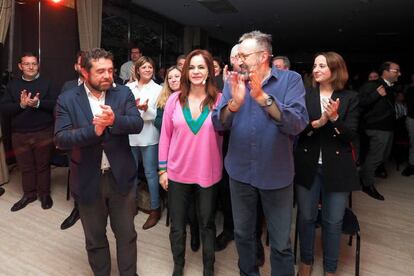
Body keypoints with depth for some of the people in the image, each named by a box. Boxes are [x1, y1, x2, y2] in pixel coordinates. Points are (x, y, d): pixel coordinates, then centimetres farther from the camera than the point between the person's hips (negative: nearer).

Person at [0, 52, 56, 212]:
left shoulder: (46, 82, 1)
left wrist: (38, 103, -23)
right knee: (25, 166, 11)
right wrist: (21, 105, -17)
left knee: (43, 165, 8)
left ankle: (44, 194, 23)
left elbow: (55, 103, -8)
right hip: (20, 134, 3)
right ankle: (29, 194, 27)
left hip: (44, 132, -2)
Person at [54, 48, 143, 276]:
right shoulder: (67, 100, -4)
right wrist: (93, 130, -27)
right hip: (88, 180, 0)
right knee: (95, 238, 19)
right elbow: (60, 139, -13)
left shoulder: (123, 93, -1)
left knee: (126, 234, 15)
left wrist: (114, 119, -31)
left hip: (121, 176, 0)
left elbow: (137, 124, -12)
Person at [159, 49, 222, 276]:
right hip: (177, 172, 2)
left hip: (208, 174, -1)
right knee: (177, 226, 17)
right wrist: (162, 169, 2)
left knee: (207, 225, 17)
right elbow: (165, 135, 1)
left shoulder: (219, 100, -7)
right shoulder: (175, 99, -2)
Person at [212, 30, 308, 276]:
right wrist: (234, 103, -30)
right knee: (243, 234, 21)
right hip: (240, 173, 3)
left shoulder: (290, 80, -8)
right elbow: (218, 124, -10)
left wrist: (262, 97, -34)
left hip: (276, 174, -3)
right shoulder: (234, 82, 0)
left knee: (281, 244, 11)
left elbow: (298, 124, -23)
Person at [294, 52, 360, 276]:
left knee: (333, 222, 11)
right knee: (306, 217, 13)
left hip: (336, 168, 0)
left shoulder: (350, 97, 1)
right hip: (307, 166, 1)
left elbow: (352, 134, -4)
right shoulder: (305, 96, 2)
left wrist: (335, 118, -20)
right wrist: (316, 123, -22)